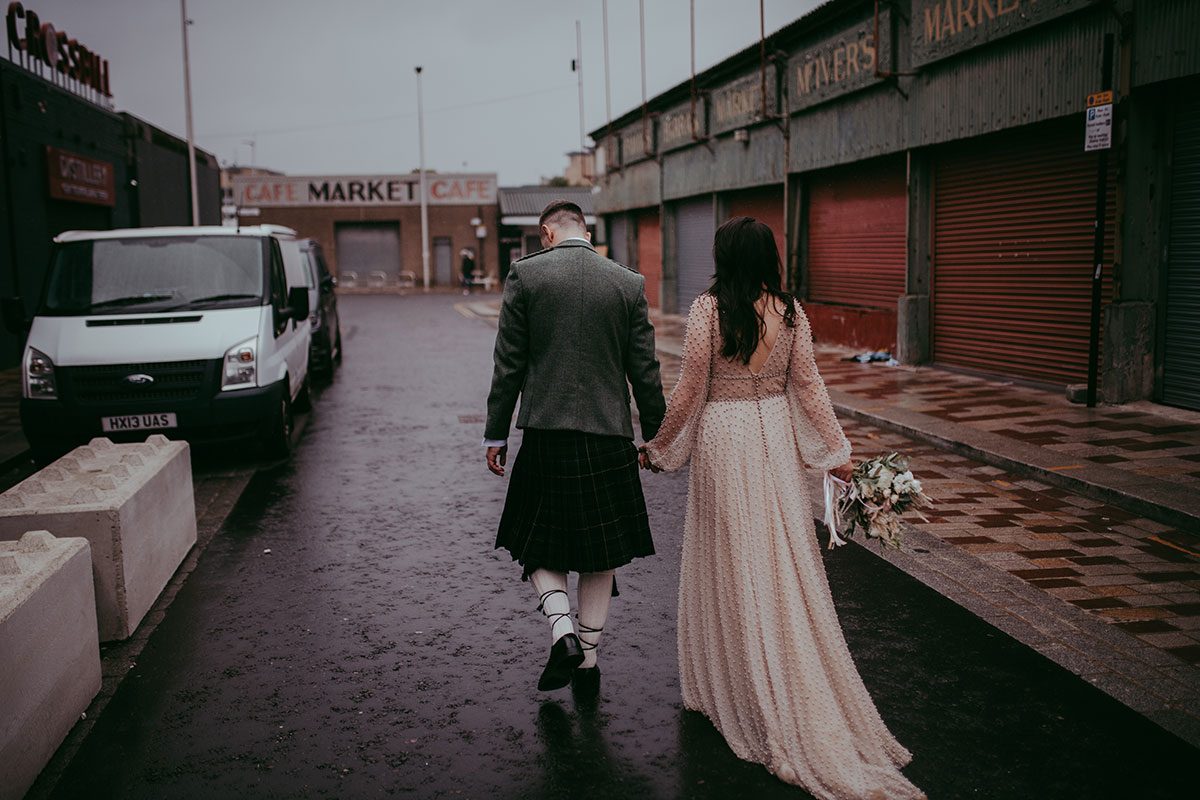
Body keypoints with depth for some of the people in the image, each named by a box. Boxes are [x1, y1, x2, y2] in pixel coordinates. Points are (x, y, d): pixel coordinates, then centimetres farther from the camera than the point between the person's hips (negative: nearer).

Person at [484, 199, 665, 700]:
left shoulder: (524, 275, -3)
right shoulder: (629, 284, 2)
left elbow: (509, 364, -3)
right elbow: (645, 372, 4)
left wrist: (496, 434, 4)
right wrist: (656, 437, 14)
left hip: (545, 435, -1)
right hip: (608, 438, 2)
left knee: (539, 546, 16)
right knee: (601, 556, 13)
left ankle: (563, 632, -4)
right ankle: (587, 664, 20)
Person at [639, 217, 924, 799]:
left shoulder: (708, 309, -12)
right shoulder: (790, 311, 0)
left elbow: (690, 389, -9)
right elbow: (808, 387, 1)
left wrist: (658, 447, 3)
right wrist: (836, 451, 9)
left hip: (723, 438, -4)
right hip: (776, 435, 4)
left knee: (731, 562, 7)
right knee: (783, 559, 12)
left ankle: (733, 687, 20)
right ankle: (795, 695, 22)